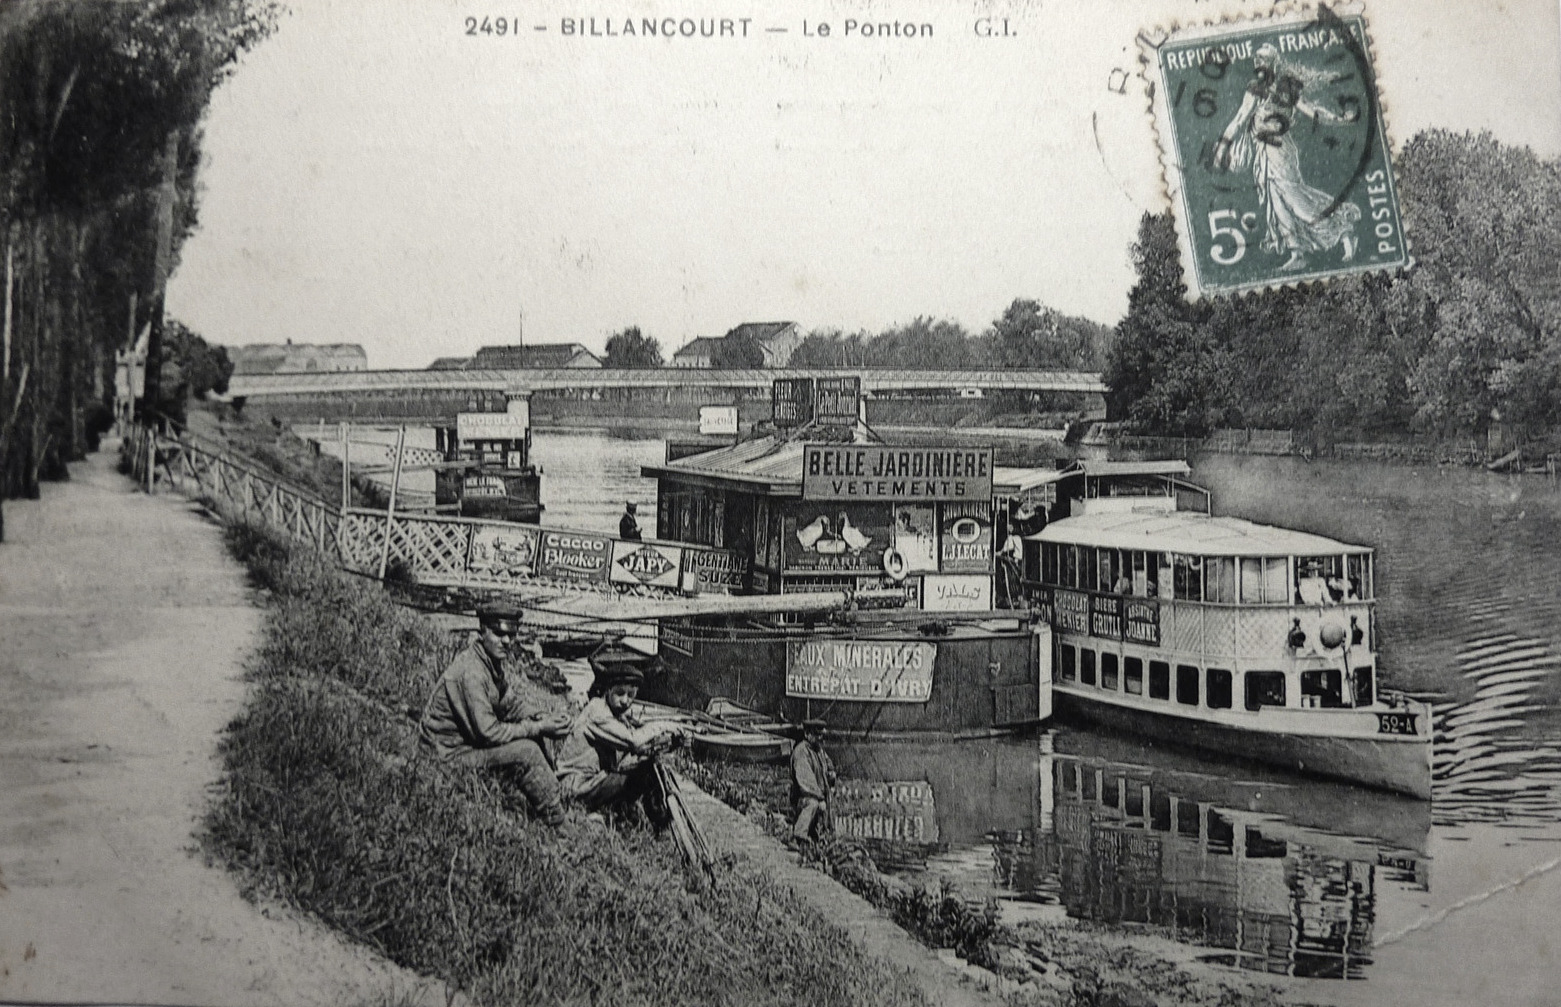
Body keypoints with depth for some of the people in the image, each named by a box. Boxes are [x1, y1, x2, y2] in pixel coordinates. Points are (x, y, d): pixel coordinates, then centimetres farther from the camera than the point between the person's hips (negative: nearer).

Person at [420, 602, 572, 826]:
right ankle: (557, 821, -11)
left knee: (533, 736, 5)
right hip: (449, 753, -10)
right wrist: (538, 728, -20)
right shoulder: (471, 671, -26)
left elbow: (510, 709, 13)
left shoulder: (493, 662, 4)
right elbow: (487, 732, -27)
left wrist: (544, 719, -5)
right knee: (525, 751, -21)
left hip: (469, 739, 10)